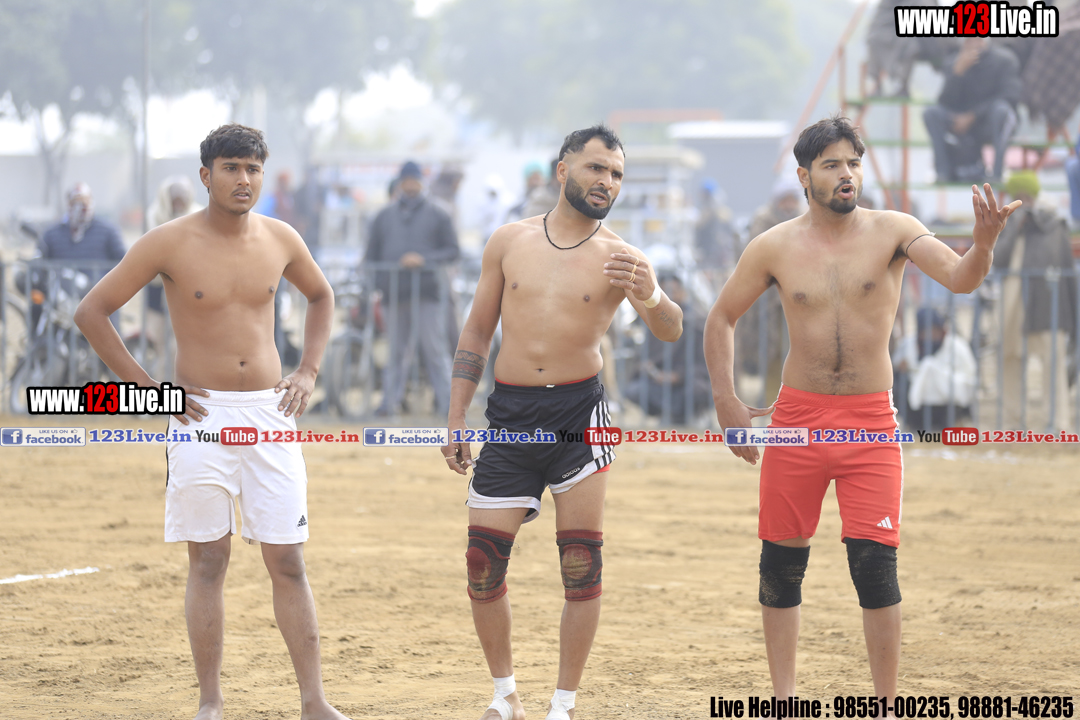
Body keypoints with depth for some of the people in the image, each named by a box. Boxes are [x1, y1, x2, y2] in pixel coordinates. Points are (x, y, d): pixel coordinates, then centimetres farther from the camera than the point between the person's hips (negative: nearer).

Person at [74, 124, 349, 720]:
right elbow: (90, 312, -4)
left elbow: (321, 296, 26)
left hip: (271, 413, 3)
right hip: (203, 417, -3)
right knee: (208, 561, 0)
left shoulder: (279, 240, 5)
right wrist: (146, 387, -7)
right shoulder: (170, 244, -6)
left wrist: (309, 371, 13)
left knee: (288, 560, 1)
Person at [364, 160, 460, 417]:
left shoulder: (437, 215, 8)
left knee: (435, 348, -6)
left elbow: (453, 250, 3)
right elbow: (372, 254, 17)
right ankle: (390, 401, 8)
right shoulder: (385, 217, 16)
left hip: (428, 291, -3)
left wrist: (424, 260, -12)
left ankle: (446, 402, -4)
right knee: (397, 350, 3)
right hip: (396, 294, 3)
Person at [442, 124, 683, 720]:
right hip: (509, 414, 2)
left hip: (578, 411, -2)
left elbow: (670, 332, -14)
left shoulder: (618, 256, -1)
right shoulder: (509, 241, 6)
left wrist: (650, 298, -37)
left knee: (582, 568, -6)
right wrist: (455, 419, 8)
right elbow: (477, 331, 13)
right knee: (483, 564, 0)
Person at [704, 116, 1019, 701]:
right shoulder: (775, 247, 1)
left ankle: (886, 704, 0)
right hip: (797, 417, 2)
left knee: (875, 564, -10)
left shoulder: (891, 231, -4)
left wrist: (981, 248, -42)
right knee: (781, 564, 6)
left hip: (871, 421, -2)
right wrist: (727, 404, 4)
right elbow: (721, 318, 12)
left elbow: (958, 278, -19)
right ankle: (783, 699, 19)